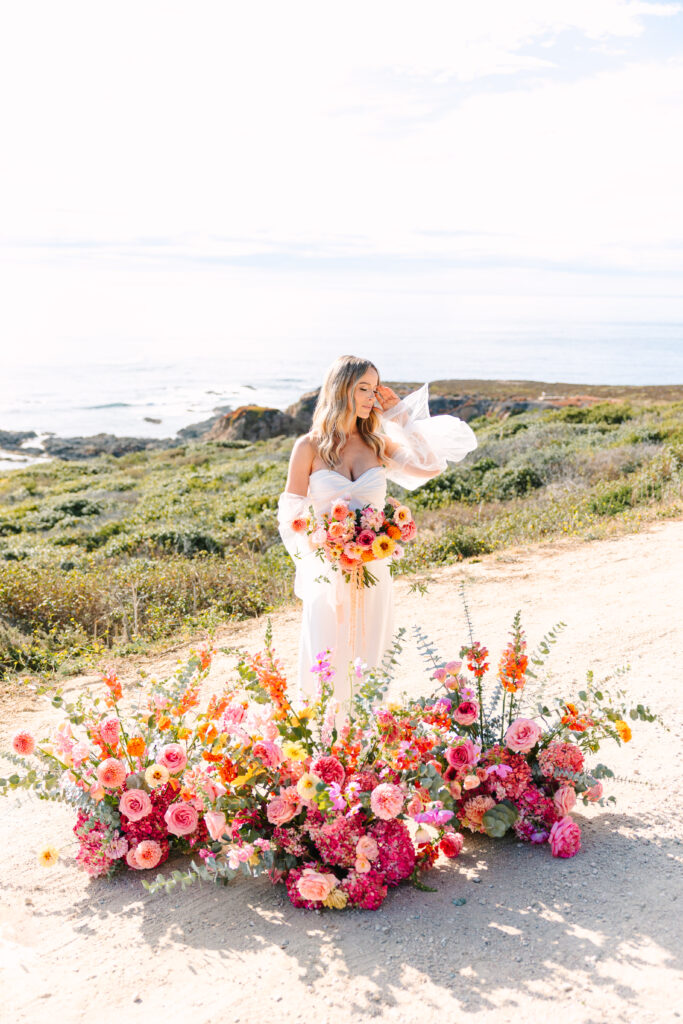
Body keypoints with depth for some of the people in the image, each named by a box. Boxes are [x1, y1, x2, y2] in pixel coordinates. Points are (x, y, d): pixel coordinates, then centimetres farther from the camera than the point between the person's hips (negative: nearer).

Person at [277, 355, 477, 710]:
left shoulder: (377, 443, 6)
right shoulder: (309, 447, -3)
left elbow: (432, 466, -3)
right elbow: (292, 514, 0)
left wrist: (402, 416, 0)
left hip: (372, 570, 3)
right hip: (327, 571, -3)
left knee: (365, 663, 10)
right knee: (324, 664, 1)